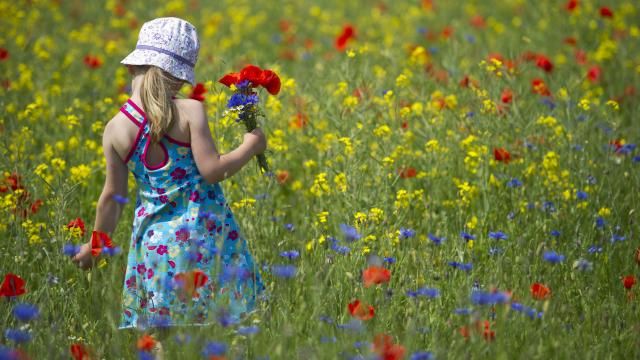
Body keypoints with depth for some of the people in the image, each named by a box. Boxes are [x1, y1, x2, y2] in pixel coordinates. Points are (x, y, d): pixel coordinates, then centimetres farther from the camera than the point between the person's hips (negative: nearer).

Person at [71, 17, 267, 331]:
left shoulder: (115, 130, -4)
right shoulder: (191, 111, -12)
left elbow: (112, 196, 2)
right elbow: (212, 170, -15)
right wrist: (250, 146, 2)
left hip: (156, 239, 2)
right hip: (204, 231, -2)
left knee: (157, 322, 10)